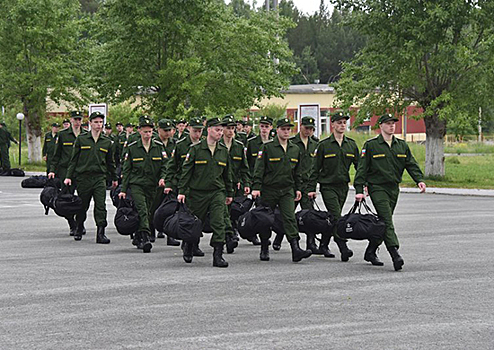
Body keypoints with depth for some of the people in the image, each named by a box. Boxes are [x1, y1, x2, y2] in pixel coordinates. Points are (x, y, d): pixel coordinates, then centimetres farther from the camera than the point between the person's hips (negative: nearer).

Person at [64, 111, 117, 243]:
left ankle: (100, 233, -9)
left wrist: (114, 178, 24)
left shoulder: (107, 142, 9)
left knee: (101, 206, -10)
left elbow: (110, 162, 19)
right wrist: (69, 176, 1)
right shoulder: (81, 139, 3)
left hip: (100, 178, 1)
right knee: (82, 206, 9)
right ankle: (79, 230, 29)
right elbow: (73, 159, 5)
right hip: (83, 177, -1)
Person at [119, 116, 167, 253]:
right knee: (142, 211, -19)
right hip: (136, 185, -3)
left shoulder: (159, 146, 6)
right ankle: (145, 237, -30)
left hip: (153, 186, 3)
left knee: (150, 213, 6)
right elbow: (126, 169, 6)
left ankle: (139, 237, 24)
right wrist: (123, 189, 3)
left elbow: (164, 165, 8)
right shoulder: (132, 148, 2)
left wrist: (162, 178, -13)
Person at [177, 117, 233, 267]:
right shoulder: (196, 149, -4)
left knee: (219, 223, -10)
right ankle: (188, 248, 35)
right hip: (197, 192, -2)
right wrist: (182, 191, -8)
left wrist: (229, 193, 19)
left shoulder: (223, 151, 8)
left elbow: (227, 173, 16)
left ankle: (218, 256, -8)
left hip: (217, 192, 2)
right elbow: (186, 171, -3)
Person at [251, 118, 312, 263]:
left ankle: (296, 249, -20)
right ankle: (264, 250, 19)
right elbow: (259, 169, -7)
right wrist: (256, 188, -14)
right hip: (269, 190, -2)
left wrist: (298, 188, 14)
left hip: (287, 190, 3)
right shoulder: (267, 147, -5)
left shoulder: (295, 149, 10)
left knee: (290, 218, -11)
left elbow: (297, 171, 19)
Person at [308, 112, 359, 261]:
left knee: (332, 218, 10)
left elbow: (359, 166, 11)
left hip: (343, 186, 4)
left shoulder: (351, 145, 8)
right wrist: (311, 189, -4)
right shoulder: (324, 145, -3)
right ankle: (343, 249, -21)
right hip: (327, 186, -4)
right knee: (336, 217, -15)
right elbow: (315, 168, -1)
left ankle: (324, 245, 24)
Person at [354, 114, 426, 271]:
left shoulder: (402, 145, 12)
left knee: (384, 222, 10)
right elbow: (362, 168, -4)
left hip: (394, 188, 6)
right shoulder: (371, 145, -3)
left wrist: (419, 180, -10)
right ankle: (395, 255, -27)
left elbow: (411, 164, 8)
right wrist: (359, 190, -11)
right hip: (377, 187, -6)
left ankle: (370, 252, 24)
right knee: (387, 221, -17)